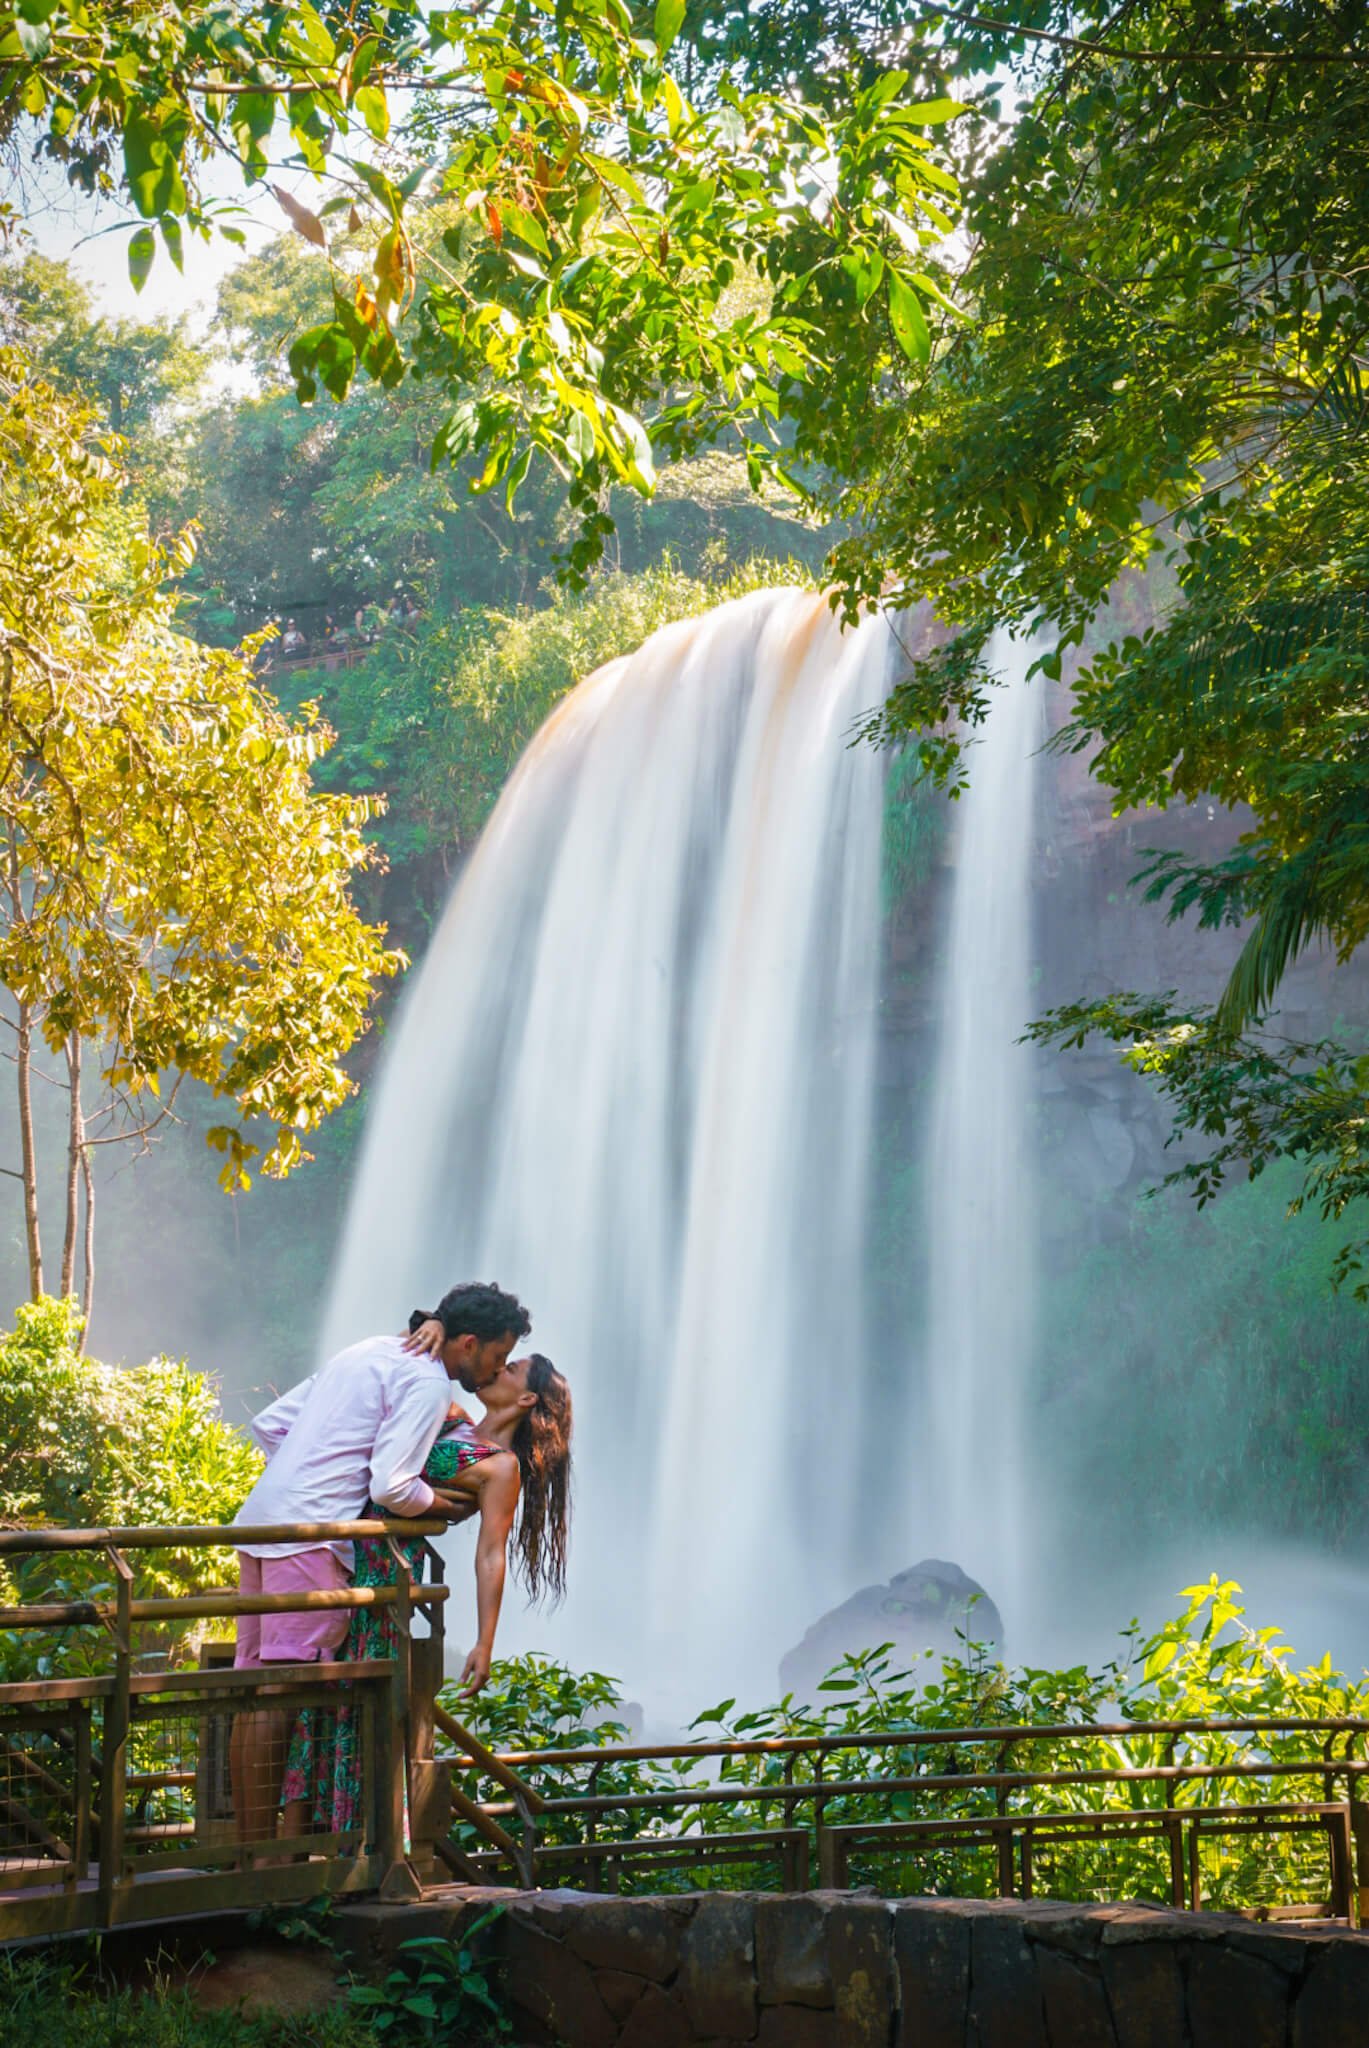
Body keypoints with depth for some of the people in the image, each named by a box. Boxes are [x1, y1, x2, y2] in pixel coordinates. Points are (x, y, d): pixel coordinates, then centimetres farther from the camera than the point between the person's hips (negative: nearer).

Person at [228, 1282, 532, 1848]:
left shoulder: (371, 1352, 23)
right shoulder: (428, 1381, -5)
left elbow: (269, 1424, 24)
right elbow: (392, 1487, -15)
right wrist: (445, 1505, 3)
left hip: (262, 1520, 10)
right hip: (310, 1532, -10)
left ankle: (246, 1851, 14)